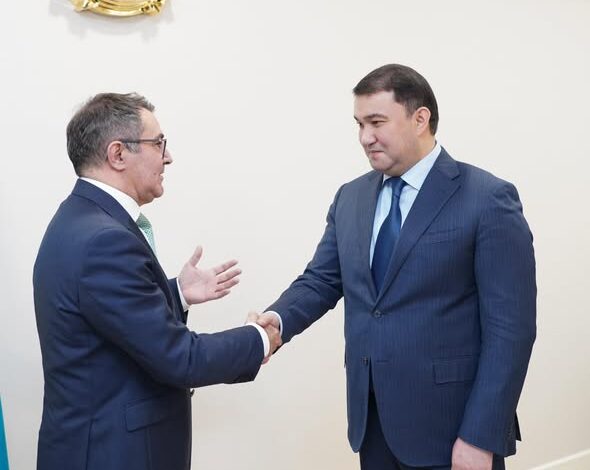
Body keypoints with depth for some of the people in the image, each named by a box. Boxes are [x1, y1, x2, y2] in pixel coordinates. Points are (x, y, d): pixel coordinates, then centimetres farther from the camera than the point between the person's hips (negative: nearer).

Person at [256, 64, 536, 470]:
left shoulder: (488, 199, -11)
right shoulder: (351, 198, 8)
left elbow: (510, 327, -13)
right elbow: (322, 280, 9)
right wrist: (278, 319, -12)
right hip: (371, 418, 6)